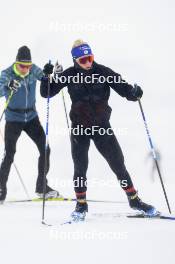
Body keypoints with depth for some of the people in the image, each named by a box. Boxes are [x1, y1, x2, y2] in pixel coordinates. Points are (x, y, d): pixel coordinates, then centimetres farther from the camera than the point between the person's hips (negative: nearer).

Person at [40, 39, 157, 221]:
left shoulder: (103, 72, -7)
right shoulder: (69, 75, -6)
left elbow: (123, 87, -9)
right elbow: (46, 93, -2)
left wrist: (134, 93, -30)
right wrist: (47, 77, -20)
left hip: (101, 125, 0)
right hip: (79, 127, 0)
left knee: (118, 163, 3)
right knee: (80, 167, 1)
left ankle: (134, 200, 15)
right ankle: (81, 204, 17)